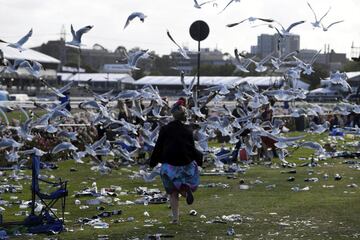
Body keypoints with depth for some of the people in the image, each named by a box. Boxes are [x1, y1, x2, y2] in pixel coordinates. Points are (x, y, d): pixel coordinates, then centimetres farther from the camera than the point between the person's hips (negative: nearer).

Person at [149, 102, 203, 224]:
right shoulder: (187, 130, -3)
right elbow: (192, 149, -1)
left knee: (173, 192, 8)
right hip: (186, 164, 0)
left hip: (170, 165, 0)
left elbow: (158, 148, 2)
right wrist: (201, 158, 15)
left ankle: (175, 217, -4)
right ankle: (186, 188, -19)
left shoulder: (165, 130, -3)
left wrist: (152, 162, 13)